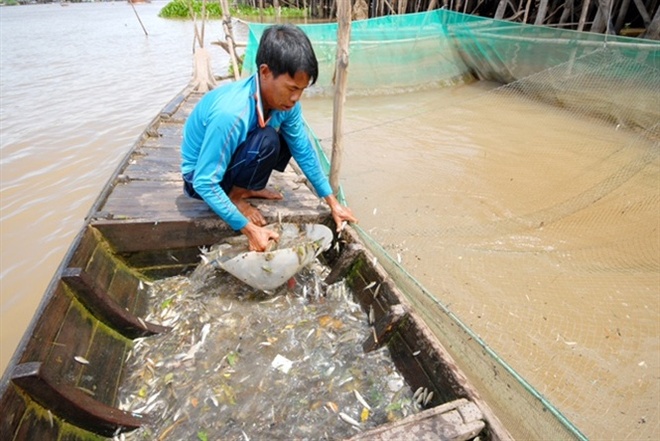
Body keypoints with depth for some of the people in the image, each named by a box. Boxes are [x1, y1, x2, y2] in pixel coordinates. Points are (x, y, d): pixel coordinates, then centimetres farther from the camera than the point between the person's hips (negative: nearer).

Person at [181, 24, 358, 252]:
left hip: (231, 159, 7)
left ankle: (245, 188, 3)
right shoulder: (230, 113, -37)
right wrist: (249, 229, -31)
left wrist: (332, 203, -4)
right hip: (200, 177, -7)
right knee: (267, 142, -31)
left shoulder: (285, 102, -16)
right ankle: (235, 196, -8)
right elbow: (205, 184, -32)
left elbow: (304, 152, -5)